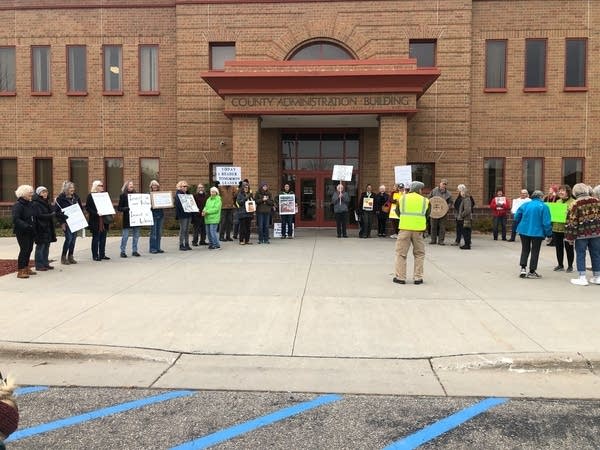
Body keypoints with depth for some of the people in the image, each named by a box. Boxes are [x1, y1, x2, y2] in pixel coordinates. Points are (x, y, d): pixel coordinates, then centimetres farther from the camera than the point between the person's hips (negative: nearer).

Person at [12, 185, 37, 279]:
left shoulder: (30, 204, 12)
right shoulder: (18, 205, -14)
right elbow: (15, 219, -22)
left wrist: (34, 227, 9)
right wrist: (26, 226, -29)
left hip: (30, 232, 8)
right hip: (22, 232, -8)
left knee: (29, 249, 13)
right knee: (24, 249, -9)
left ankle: (26, 268, 26)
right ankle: (20, 271, -4)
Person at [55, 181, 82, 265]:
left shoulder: (75, 197, 10)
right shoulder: (60, 198, -6)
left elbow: (81, 208, 18)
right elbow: (56, 211, -7)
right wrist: (62, 222, -12)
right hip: (66, 222, -5)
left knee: (73, 238, 6)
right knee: (69, 238, -10)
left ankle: (70, 256, 16)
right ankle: (63, 257, 2)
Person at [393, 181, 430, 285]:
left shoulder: (403, 198, 7)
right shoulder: (425, 200, 6)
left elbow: (398, 211, 14)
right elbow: (427, 215, 12)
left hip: (404, 228, 0)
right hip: (418, 229, 0)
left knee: (401, 253, 7)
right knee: (419, 254, 13)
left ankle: (400, 277, 5)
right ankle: (418, 278, 13)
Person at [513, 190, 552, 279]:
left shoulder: (525, 205, 3)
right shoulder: (543, 206, -10)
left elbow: (516, 217, 5)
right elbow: (546, 222, -13)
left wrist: (519, 226, 20)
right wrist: (549, 234, -5)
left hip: (524, 231, 4)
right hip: (537, 232, -4)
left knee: (525, 250, 16)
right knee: (535, 251, 7)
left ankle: (523, 268, 6)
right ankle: (531, 272, 10)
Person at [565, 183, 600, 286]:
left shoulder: (575, 204, -10)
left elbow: (571, 222, -12)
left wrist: (570, 237, -7)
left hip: (581, 233, -4)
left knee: (580, 255, 3)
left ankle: (582, 278, 1)